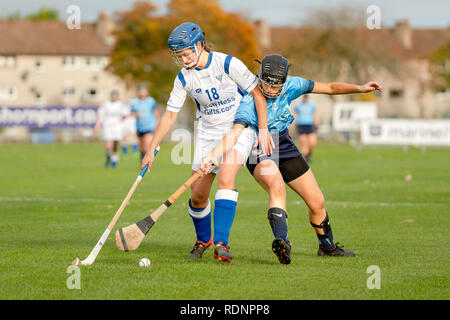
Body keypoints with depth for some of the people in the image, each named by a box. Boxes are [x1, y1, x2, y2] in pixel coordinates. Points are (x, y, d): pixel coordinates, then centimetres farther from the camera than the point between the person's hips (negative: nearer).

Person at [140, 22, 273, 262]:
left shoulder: (228, 64, -17)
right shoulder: (184, 78, -4)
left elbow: (257, 93, -10)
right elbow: (170, 114, 1)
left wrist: (263, 130, -14)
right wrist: (151, 150, -3)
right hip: (207, 133, 4)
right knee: (198, 195, -2)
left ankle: (221, 242, -28)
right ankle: (203, 239, 24)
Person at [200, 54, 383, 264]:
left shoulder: (291, 86, -12)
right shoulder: (250, 100, -26)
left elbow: (329, 88, -1)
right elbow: (235, 133, -38)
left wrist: (359, 88, -10)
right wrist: (212, 156, -52)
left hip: (284, 148, 5)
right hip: (258, 152, -5)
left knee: (317, 202, 7)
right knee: (277, 186, -38)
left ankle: (327, 246, 31)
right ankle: (281, 241, -46)